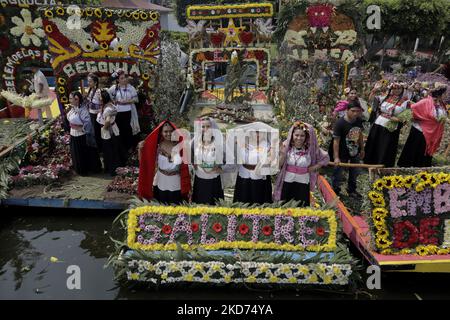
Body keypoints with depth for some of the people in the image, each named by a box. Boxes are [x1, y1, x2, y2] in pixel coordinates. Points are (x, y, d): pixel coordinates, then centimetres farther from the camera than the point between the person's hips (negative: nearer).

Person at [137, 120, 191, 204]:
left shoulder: (179, 146, -9)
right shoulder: (156, 147, -8)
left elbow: (185, 167, -7)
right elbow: (144, 162, -3)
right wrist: (140, 149, -16)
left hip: (176, 186, 0)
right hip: (161, 185, 0)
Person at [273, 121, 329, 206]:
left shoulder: (311, 148, -7)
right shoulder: (286, 146, -8)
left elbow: (326, 158, 8)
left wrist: (315, 167, -2)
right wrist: (283, 154, -23)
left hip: (303, 183, 0)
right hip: (287, 182, 0)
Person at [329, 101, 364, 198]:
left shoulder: (359, 121, -7)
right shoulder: (340, 123, -26)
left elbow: (360, 135, 8)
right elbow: (336, 140, -24)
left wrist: (362, 149, 13)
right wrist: (336, 157, -25)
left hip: (355, 152, 6)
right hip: (342, 154, -6)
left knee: (354, 173, 23)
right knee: (338, 174, 10)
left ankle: (352, 190, 44)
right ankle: (336, 191, 31)